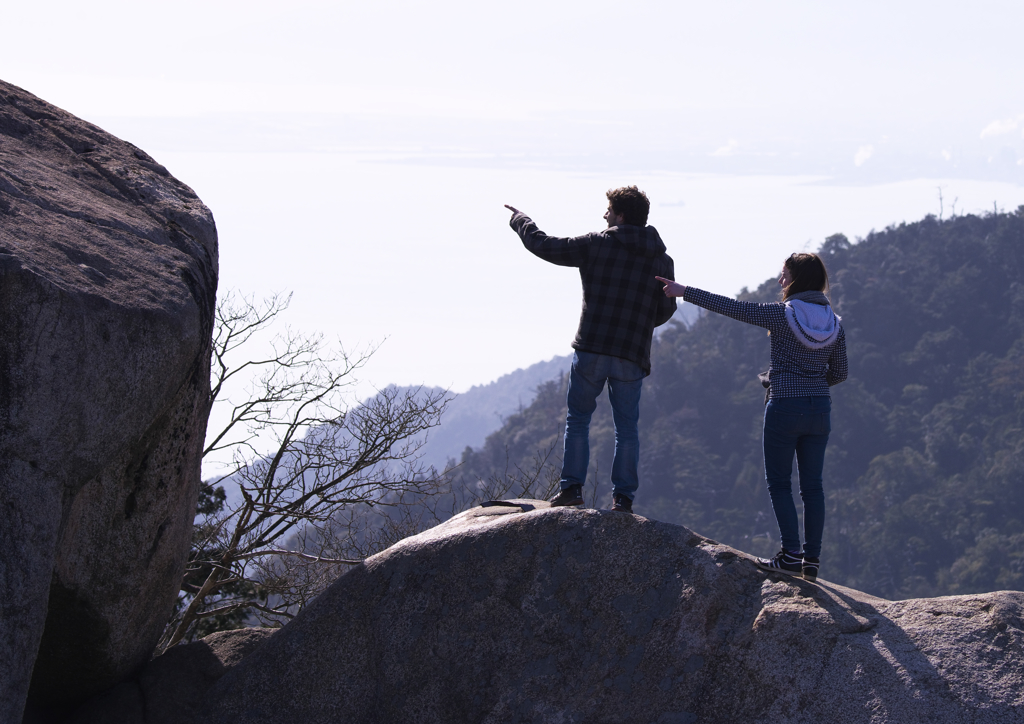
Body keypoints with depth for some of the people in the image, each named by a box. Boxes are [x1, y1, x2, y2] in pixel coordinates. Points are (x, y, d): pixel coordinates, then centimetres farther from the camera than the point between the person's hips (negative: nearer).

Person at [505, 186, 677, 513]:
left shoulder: (595, 244, -2)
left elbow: (544, 246, 4)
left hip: (590, 350, -2)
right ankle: (623, 496, 7)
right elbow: (666, 310, 11)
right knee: (626, 427, 11)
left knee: (578, 418, 13)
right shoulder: (661, 259, 6)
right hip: (632, 356, 2)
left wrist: (519, 220, 22)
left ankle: (572, 487, 7)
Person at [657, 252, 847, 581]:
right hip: (820, 409, 5)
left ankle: (791, 553, -5)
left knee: (779, 482, 4)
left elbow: (729, 306, -9)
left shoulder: (781, 314, -11)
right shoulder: (835, 322, 4)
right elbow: (839, 373, 10)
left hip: (784, 408, -5)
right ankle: (812, 558, 8)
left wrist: (684, 292, -3)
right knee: (812, 484, 9)